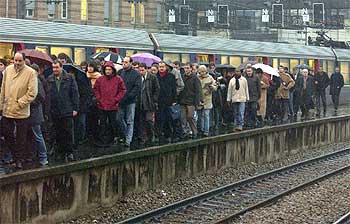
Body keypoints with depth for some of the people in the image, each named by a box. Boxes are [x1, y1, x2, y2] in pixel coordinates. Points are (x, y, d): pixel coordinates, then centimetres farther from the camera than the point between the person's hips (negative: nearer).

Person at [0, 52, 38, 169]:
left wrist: (19, 103, -13)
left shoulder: (31, 72, -9)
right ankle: (16, 154, 28)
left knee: (21, 137, 5)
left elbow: (32, 93, -12)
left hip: (21, 111, -5)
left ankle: (20, 159, 18)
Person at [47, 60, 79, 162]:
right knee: (58, 134, 9)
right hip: (54, 112, 3)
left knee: (68, 133, 0)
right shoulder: (49, 80, 6)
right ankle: (60, 152, 18)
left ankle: (69, 152, 9)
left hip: (67, 111, -3)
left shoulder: (69, 78, -1)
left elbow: (75, 94, -1)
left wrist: (75, 108, -5)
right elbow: (47, 95, 5)